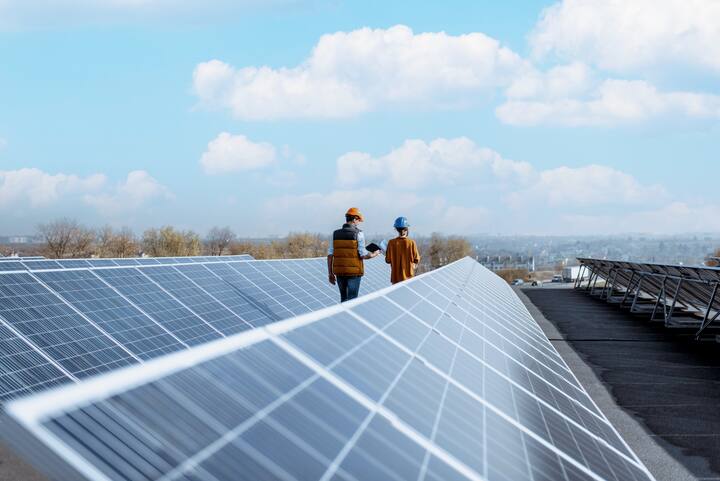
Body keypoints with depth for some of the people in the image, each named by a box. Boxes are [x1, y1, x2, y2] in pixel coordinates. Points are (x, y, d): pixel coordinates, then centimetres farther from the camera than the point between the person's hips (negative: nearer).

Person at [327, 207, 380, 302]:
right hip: (354, 272, -4)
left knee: (344, 299, 18)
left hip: (339, 272, 4)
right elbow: (363, 255, -12)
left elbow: (330, 255, 3)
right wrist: (374, 254, 9)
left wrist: (330, 273, 9)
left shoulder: (335, 234, 4)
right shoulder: (358, 234, -9)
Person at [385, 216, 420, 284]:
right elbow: (416, 259, -6)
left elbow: (388, 260, -4)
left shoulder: (391, 243, -8)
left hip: (396, 277, 1)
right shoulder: (411, 243, -10)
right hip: (408, 275, -1)